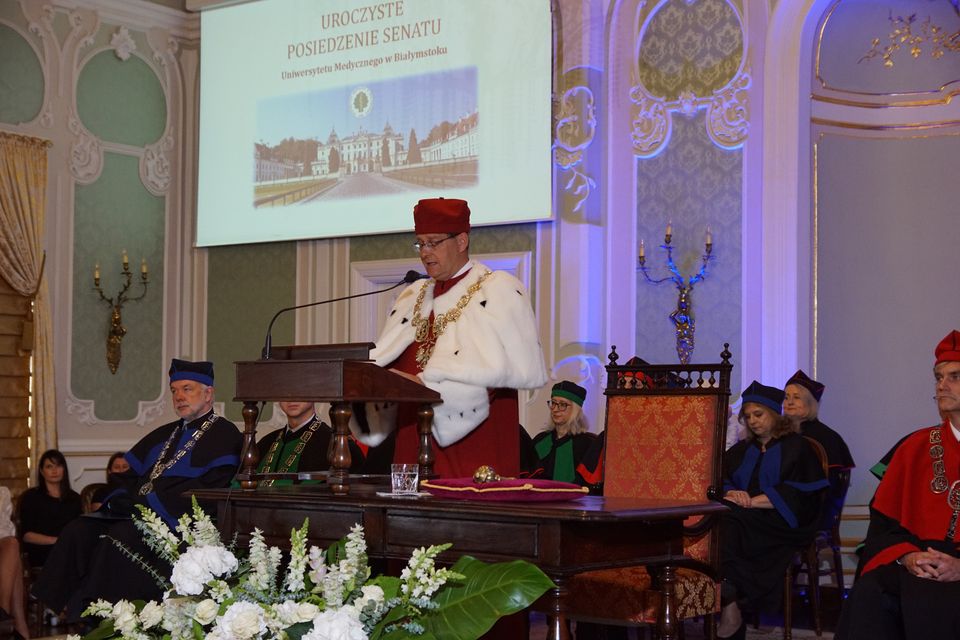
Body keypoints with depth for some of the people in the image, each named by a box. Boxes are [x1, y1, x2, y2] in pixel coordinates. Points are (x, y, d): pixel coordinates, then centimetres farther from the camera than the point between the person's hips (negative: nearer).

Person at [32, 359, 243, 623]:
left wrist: (146, 501, -16)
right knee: (79, 531, -14)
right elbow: (129, 476, 24)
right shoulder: (163, 434, 25)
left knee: (119, 537, -31)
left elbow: (209, 489, -14)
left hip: (177, 521, -8)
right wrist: (122, 499, -1)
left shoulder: (224, 435, 0)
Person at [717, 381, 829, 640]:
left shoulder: (796, 447, 8)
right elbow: (721, 481, 14)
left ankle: (728, 600, -34)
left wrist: (752, 501, -15)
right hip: (746, 519, 5)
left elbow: (795, 495, -6)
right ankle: (728, 599, -34)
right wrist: (731, 494, -10)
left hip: (782, 523, -5)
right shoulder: (742, 450, 25)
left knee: (728, 521, -33)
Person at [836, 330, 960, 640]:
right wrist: (908, 557, -9)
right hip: (920, 566, 3)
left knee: (925, 597, -34)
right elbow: (884, 522, 11)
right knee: (870, 594, -28)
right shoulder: (915, 448, 16)